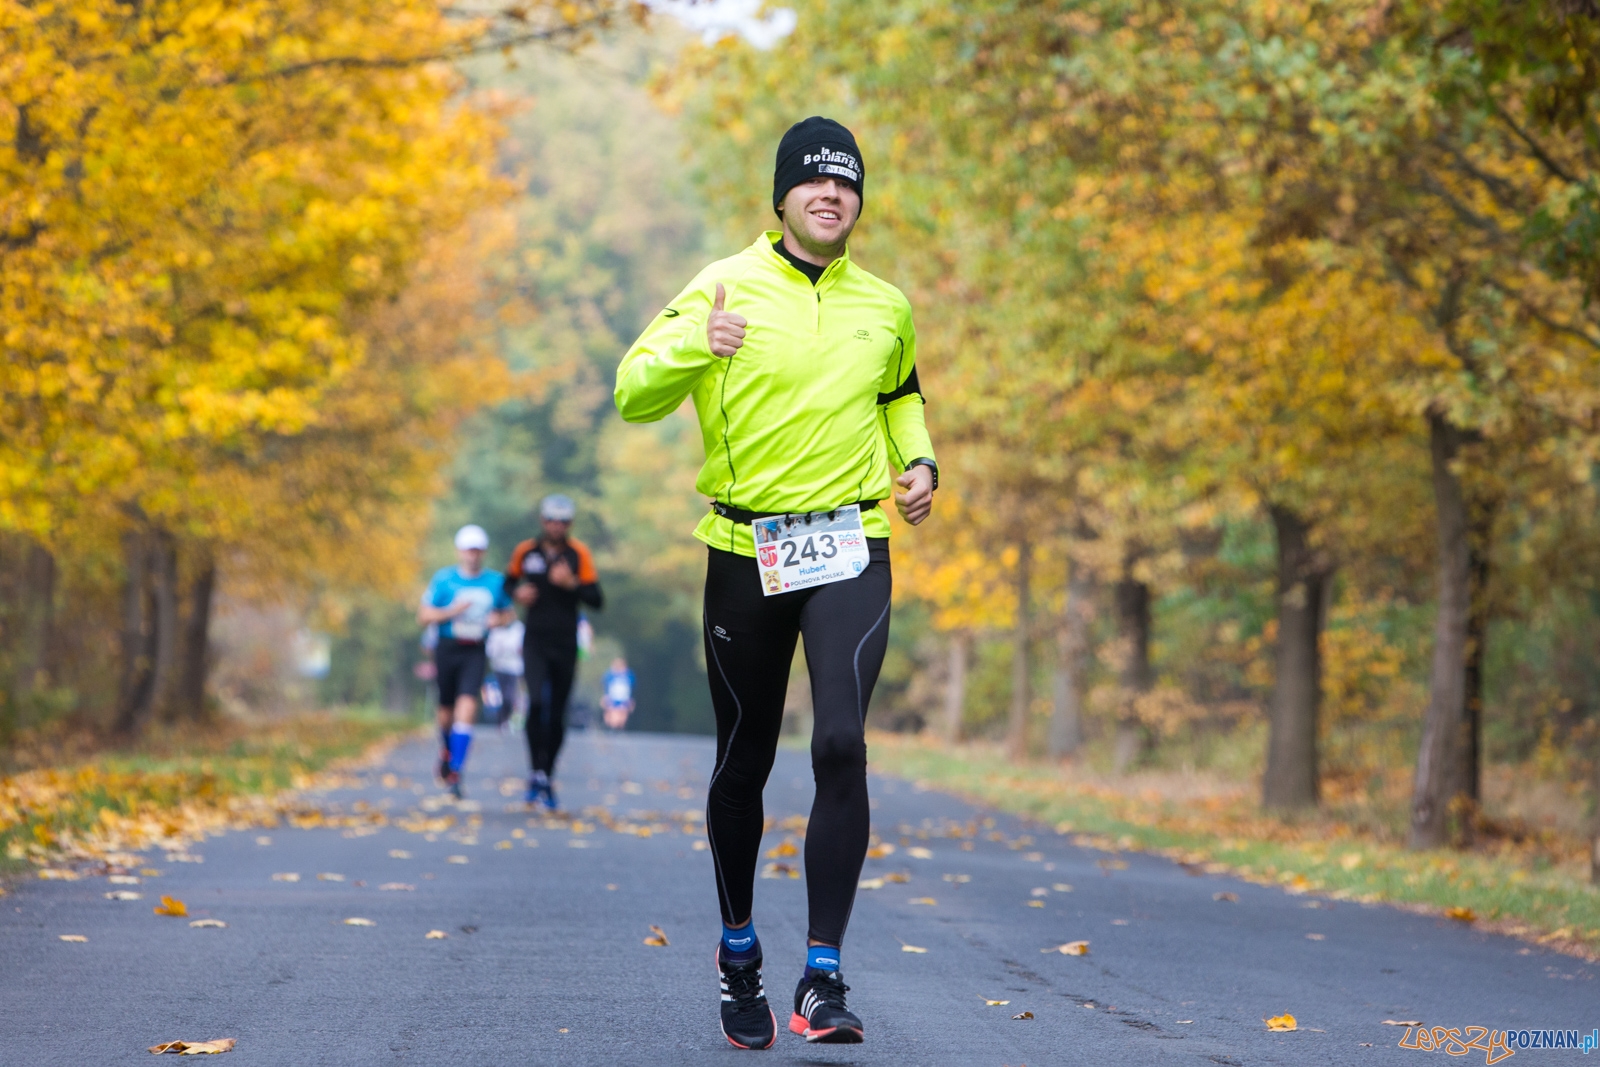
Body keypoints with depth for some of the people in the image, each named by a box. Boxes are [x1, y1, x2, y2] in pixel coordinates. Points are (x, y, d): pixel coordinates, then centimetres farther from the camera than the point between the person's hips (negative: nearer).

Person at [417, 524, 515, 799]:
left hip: (475, 652, 0)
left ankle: (455, 771, -15)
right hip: (447, 649, 0)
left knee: (467, 706, -16)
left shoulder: (495, 581, 4)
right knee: (447, 710, 9)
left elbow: (509, 612, 18)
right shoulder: (444, 579, -2)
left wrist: (498, 619, -5)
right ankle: (446, 750, 42)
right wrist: (451, 611, -17)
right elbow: (424, 616, -1)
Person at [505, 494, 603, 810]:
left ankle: (548, 778, 21)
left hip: (565, 644, 1)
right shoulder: (525, 551, 3)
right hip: (535, 641, -1)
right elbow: (509, 581, 20)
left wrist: (572, 584, -22)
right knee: (537, 702, -21)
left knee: (557, 716, 6)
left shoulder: (579, 554, -1)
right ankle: (538, 774, -17)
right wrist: (517, 593, -3)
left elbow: (596, 600, -6)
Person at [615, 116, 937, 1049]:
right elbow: (634, 394, -8)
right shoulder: (725, 287, -2)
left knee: (842, 743, -17)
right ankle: (739, 950, 32)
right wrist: (697, 344, -27)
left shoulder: (885, 306, 9)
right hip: (746, 552, -1)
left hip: (851, 551, 1)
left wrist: (919, 461, 9)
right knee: (745, 761, 9)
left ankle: (824, 977, -14)